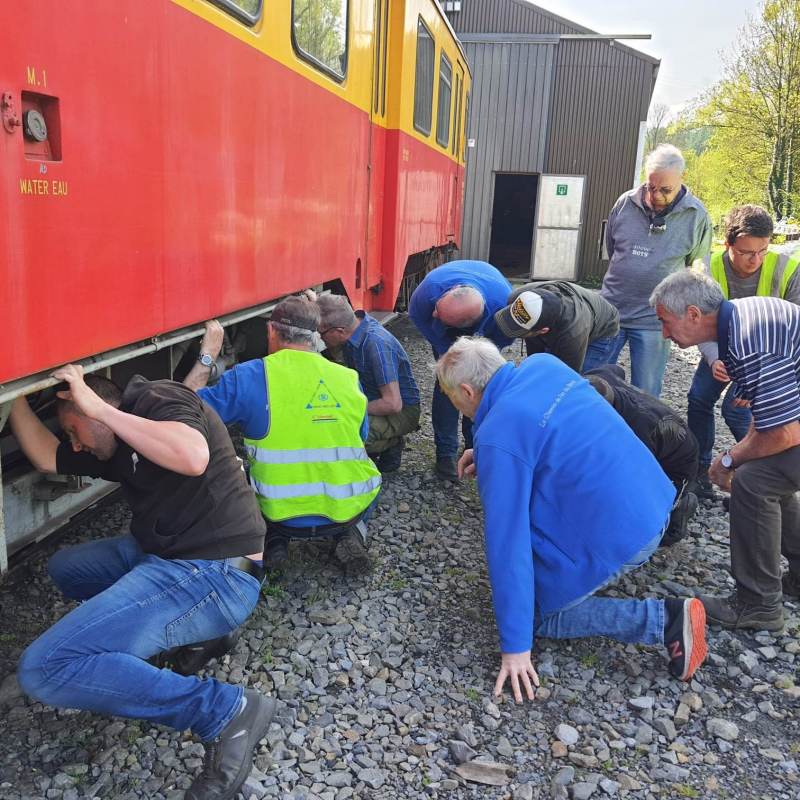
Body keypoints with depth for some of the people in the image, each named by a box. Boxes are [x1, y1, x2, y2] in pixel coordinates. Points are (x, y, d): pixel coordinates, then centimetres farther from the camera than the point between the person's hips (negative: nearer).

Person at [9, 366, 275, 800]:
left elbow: (193, 458, -29)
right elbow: (46, 457, 28)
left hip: (215, 574, -11)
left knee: (43, 669, -17)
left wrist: (100, 409, -20)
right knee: (64, 566, 29)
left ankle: (224, 710, -16)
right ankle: (185, 633, 15)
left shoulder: (158, 398, -8)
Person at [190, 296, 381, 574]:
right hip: (349, 509, 1)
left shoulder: (249, 376, -10)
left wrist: (207, 355, 7)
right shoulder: (349, 378, 2)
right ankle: (350, 535, 11)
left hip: (282, 516, -1)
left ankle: (275, 539, 10)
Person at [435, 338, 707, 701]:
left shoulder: (497, 439, -22)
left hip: (618, 538, -9)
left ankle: (665, 620, 0)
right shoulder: (542, 364, 1)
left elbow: (506, 542, -21)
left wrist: (516, 646, -14)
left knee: (535, 615, 11)